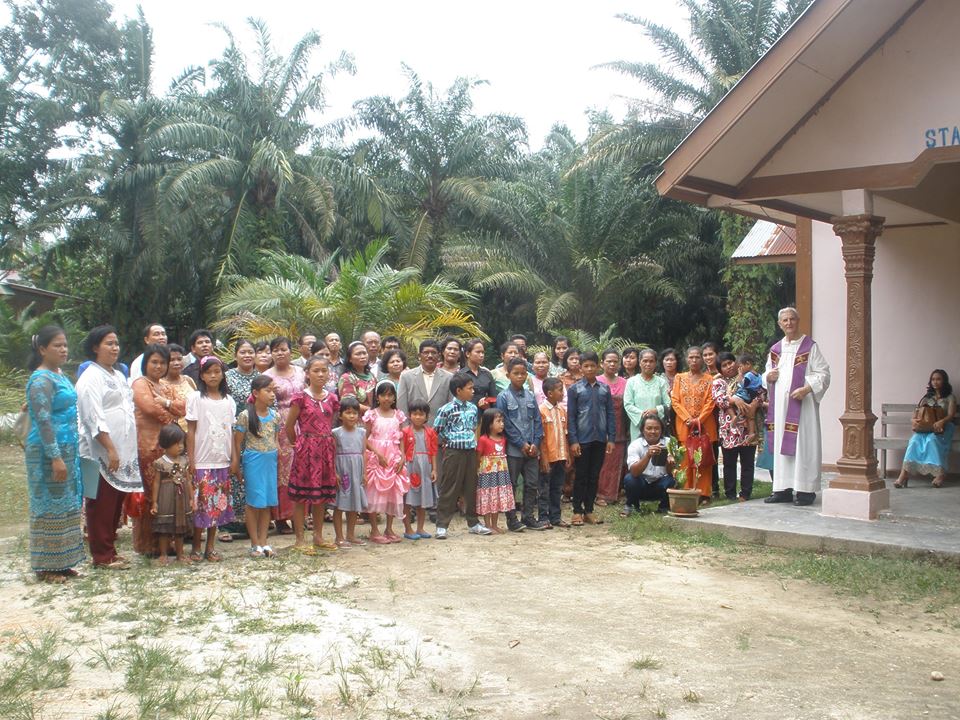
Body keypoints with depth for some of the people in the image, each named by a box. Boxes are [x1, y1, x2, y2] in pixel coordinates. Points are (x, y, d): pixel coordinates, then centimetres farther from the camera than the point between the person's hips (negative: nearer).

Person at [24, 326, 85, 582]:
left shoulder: (60, 375, 14)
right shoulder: (41, 380, -14)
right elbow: (43, 421, -20)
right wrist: (55, 457, -23)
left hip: (67, 450, 9)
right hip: (48, 452, -9)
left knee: (66, 506, 11)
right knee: (50, 507, -3)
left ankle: (61, 562, 19)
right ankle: (46, 567, 6)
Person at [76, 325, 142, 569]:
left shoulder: (119, 376, 18)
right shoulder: (91, 378, -9)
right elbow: (94, 418, -17)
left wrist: (130, 449, 17)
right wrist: (110, 449, -22)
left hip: (124, 452, 8)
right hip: (101, 453, -8)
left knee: (117, 503, 12)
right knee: (102, 504, -2)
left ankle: (109, 549, 20)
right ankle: (102, 555, 4)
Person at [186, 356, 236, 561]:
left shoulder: (228, 400, 9)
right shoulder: (196, 398, -2)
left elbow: (231, 431, 11)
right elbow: (191, 430, -3)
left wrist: (234, 458, 5)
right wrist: (191, 459, -8)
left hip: (222, 461, 4)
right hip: (202, 461, -4)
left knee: (218, 505, 8)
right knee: (201, 505, -2)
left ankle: (210, 547, 17)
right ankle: (196, 548, 8)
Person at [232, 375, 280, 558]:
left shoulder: (275, 415, 5)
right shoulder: (245, 416, -10)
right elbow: (237, 443, -5)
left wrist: (278, 457, 8)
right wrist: (236, 466, -4)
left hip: (271, 461, 5)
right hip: (253, 461, -5)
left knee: (268, 502, 8)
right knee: (254, 502, 1)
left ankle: (263, 541, 16)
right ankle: (255, 543, 9)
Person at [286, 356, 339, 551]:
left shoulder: (331, 398, 6)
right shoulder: (301, 397, -9)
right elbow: (289, 425, -3)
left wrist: (327, 443, 8)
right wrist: (296, 443, 5)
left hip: (325, 449, 5)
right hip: (306, 449, -5)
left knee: (322, 494, 12)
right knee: (302, 495, 1)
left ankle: (318, 536, 23)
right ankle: (299, 539, 8)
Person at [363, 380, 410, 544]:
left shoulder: (398, 415, 8)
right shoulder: (372, 414, -3)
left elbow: (401, 438, 9)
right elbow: (365, 438, -6)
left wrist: (402, 457, -3)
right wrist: (378, 454, -16)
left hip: (394, 459, 4)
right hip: (375, 458, -4)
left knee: (394, 493, 6)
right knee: (375, 492, -2)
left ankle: (389, 529, 16)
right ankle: (374, 531, 5)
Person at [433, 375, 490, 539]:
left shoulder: (473, 408, 8)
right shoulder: (447, 409, -11)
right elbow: (436, 431, -6)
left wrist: (475, 442, 10)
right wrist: (447, 443, -5)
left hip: (470, 451, 6)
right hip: (454, 452, -6)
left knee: (471, 488, 12)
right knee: (449, 489, -1)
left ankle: (473, 522, 23)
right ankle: (442, 525, 5)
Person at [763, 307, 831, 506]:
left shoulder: (810, 347, -1)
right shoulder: (775, 349, 15)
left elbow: (823, 374, -6)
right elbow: (767, 374, 24)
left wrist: (806, 389, -19)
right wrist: (768, 376, 0)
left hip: (802, 403, -5)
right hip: (780, 405, 5)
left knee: (803, 444, -6)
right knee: (781, 445, 6)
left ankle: (806, 490, -2)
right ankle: (783, 489, 10)